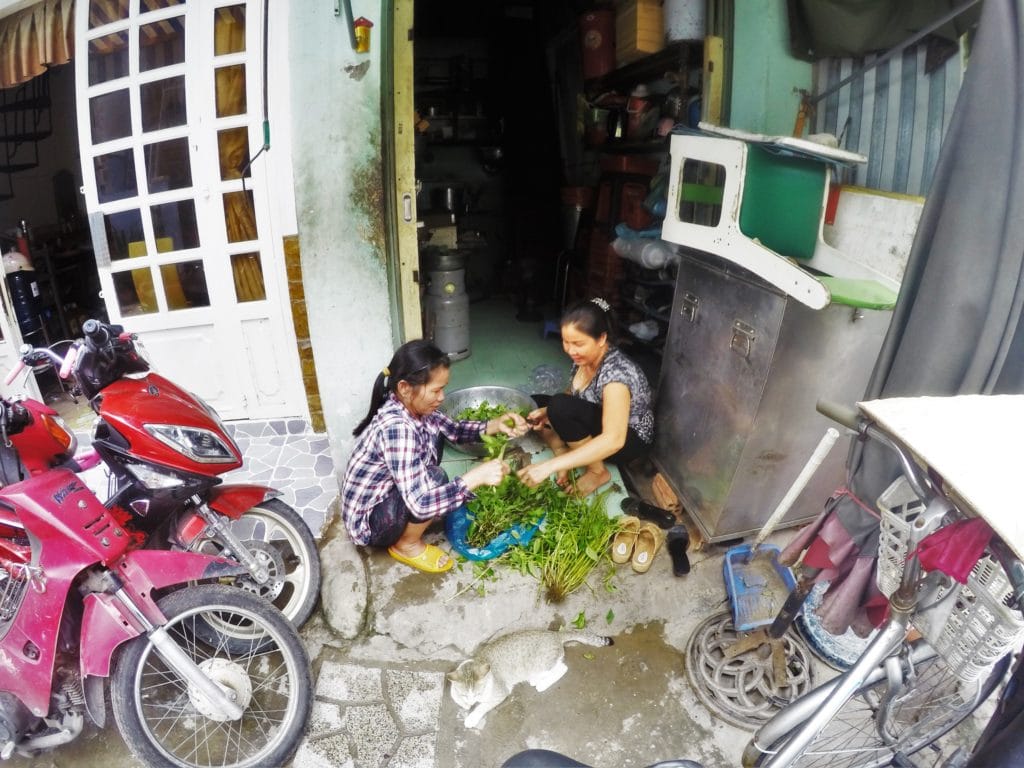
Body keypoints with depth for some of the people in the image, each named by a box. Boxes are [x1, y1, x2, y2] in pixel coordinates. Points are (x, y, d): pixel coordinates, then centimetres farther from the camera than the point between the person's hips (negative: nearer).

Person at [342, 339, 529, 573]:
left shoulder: (412, 405, -10)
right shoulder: (396, 427, -35)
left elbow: (453, 429, 7)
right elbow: (420, 503, -39)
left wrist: (495, 425, -10)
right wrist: (477, 476, -36)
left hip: (388, 495, 8)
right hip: (368, 521, -8)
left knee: (431, 437, 5)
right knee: (435, 480, -27)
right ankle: (406, 546, 1)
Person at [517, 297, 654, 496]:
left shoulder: (615, 372, -34)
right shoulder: (585, 358, -10)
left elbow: (613, 440, -44)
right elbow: (572, 396, 7)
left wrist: (549, 466, -48)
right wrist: (546, 412, -16)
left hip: (630, 440, -8)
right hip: (598, 427, 8)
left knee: (562, 407, -31)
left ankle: (598, 472, -13)